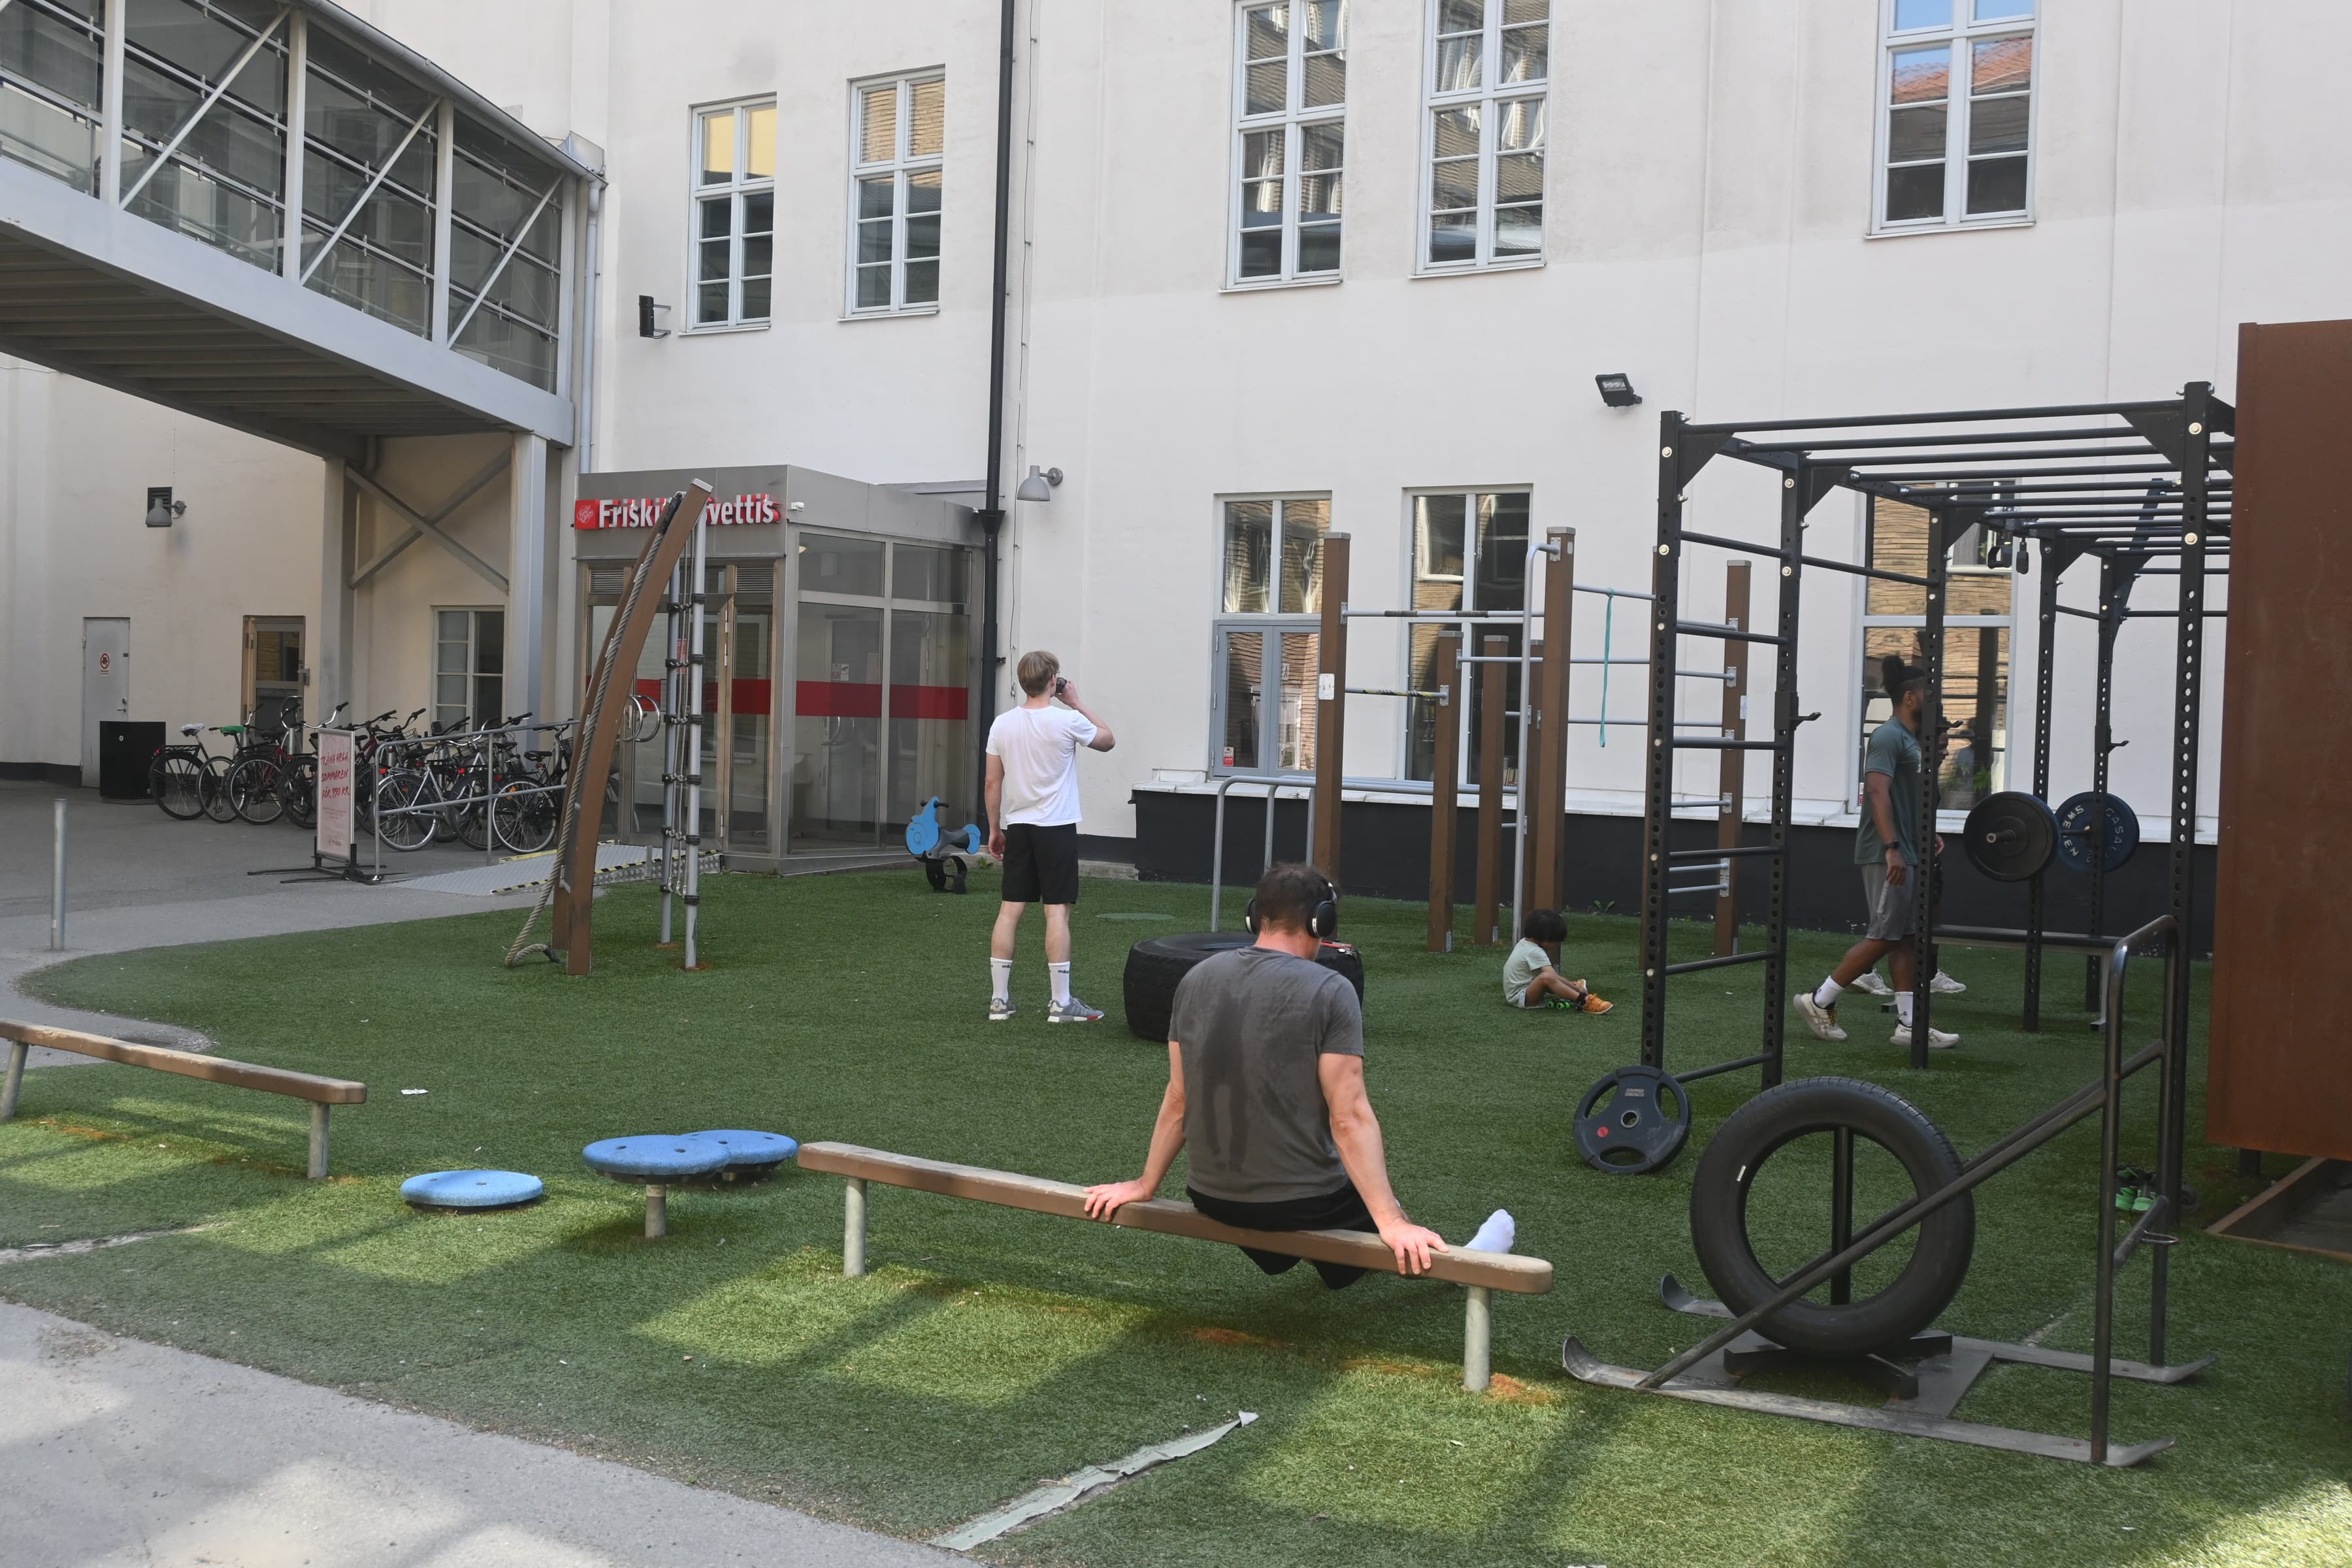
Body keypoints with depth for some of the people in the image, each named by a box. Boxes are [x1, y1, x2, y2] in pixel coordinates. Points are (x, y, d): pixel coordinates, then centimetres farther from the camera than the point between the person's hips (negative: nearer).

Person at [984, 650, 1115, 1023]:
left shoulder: (1002, 724, 1)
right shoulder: (1068, 721, -11)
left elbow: (993, 782, 6)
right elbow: (1108, 740, 8)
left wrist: (994, 829, 15)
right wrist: (1077, 703, 11)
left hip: (1016, 827, 4)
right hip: (1057, 826, -4)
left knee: (1010, 909, 7)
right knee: (1057, 910, -3)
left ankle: (999, 998, 9)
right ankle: (1061, 1003, -2)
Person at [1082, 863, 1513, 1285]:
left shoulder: (1197, 979, 0)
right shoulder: (1330, 992, -15)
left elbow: (1178, 1100, 7)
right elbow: (1349, 1118, -19)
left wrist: (1144, 1186, 17)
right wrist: (1392, 1222, -18)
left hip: (1211, 1197, 5)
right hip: (1302, 1202, -5)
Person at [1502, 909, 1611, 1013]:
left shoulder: (1524, 943, 11)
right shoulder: (1535, 952, -17)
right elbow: (1554, 977, -24)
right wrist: (1576, 988, -17)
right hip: (1520, 998, -11)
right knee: (1547, 977, -34)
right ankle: (1583, 1001, -38)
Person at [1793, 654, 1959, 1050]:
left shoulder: (1910, 739, 17)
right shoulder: (1889, 737, -13)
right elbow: (1878, 793, -23)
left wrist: (1926, 835, 22)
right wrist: (1892, 849, -29)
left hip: (1906, 853, 10)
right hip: (1886, 854, -10)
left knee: (1905, 937, 8)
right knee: (1884, 936, -8)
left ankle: (1908, 1023, 9)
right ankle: (1819, 1001, 0)